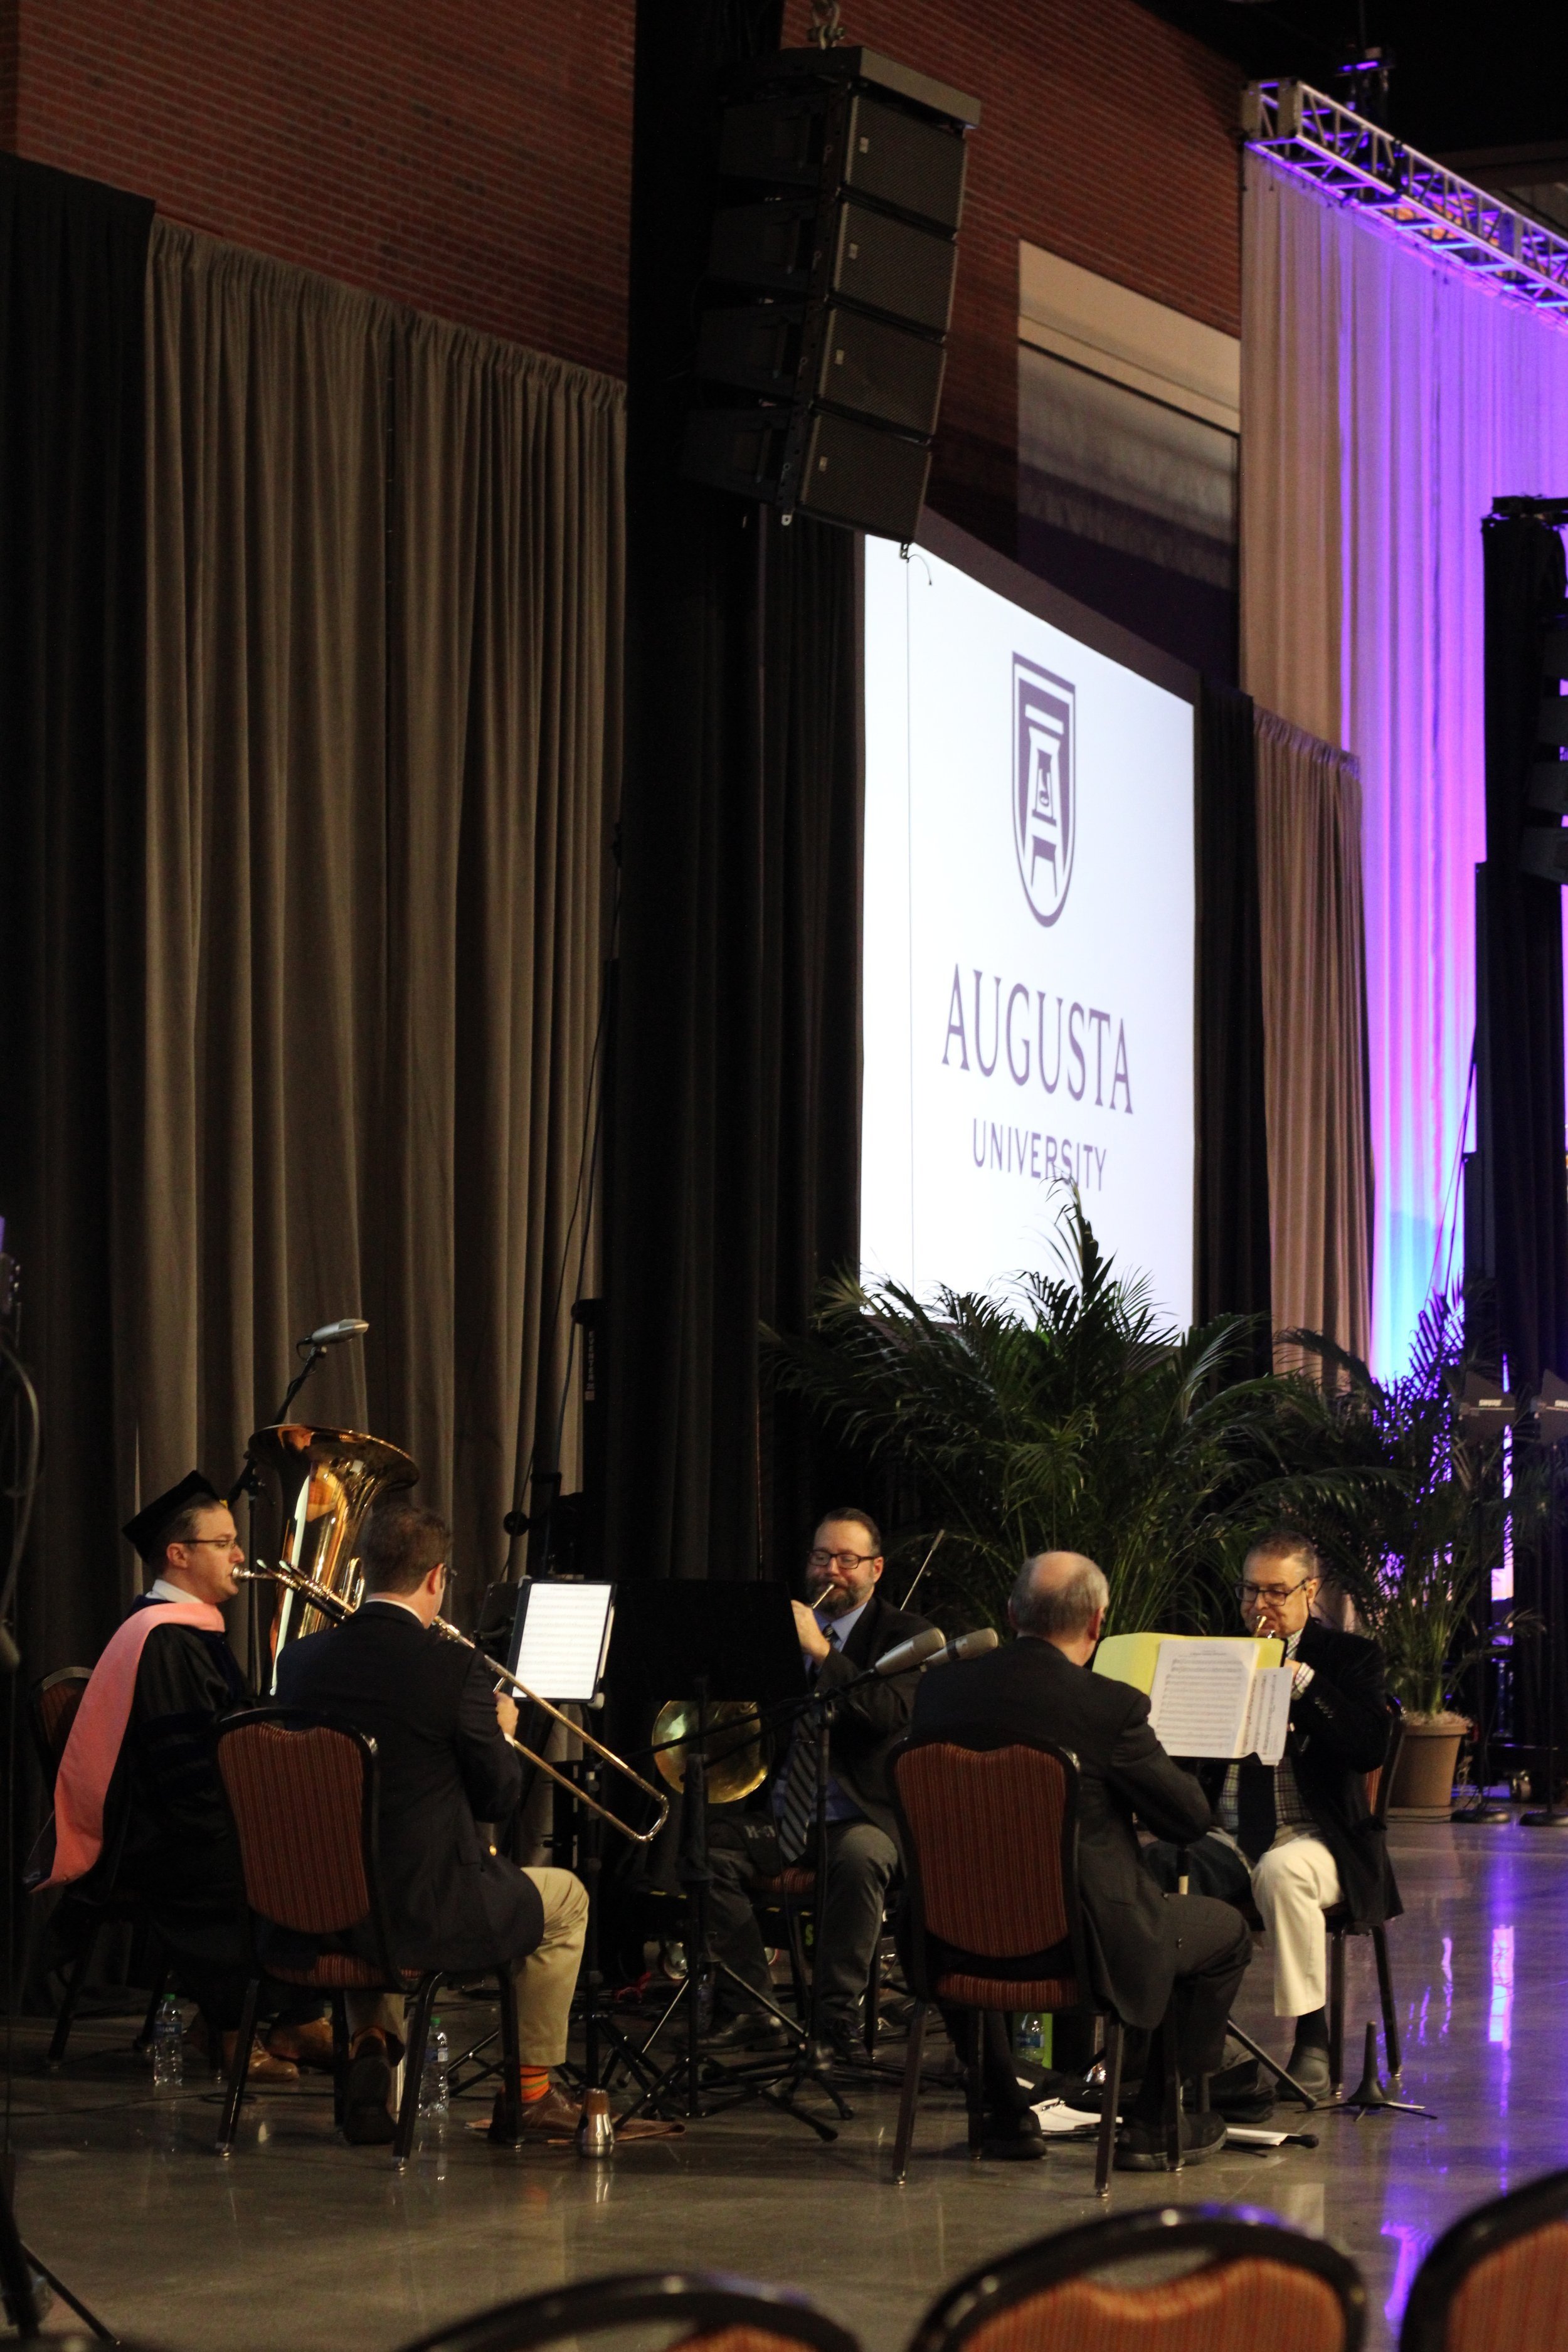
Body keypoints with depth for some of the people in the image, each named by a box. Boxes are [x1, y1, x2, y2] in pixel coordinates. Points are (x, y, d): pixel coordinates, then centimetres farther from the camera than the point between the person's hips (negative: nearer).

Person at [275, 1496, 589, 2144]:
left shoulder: (301, 1660, -1)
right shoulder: (455, 1667, -17)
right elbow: (499, 1798, -7)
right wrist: (501, 1735, 13)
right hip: (428, 1912, -5)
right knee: (565, 1900, 24)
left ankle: (369, 2044, 23)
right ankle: (528, 2093, 31)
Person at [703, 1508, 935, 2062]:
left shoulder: (903, 1634, 2)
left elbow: (894, 1712, -18)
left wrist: (822, 1652, -26)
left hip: (862, 1817, -4)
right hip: (780, 1817, 4)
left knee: (860, 1857, -38)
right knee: (705, 1845, -23)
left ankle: (839, 2017, -27)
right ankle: (751, 2009, -14)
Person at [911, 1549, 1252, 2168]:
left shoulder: (939, 1690, -3)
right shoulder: (1111, 1706, -18)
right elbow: (1191, 1818, -8)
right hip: (1088, 1941, -4)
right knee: (1226, 1932, 20)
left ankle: (1005, 2116, 35)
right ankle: (1153, 2124, 21)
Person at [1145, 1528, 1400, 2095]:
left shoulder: (1349, 1657, 6)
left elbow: (1371, 1748, -12)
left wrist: (1299, 1680, -17)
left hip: (1309, 1838, -3)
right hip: (1226, 1838, 3)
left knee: (1281, 1873, -40)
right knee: (1151, 1868, -30)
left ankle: (1312, 2041, -27)